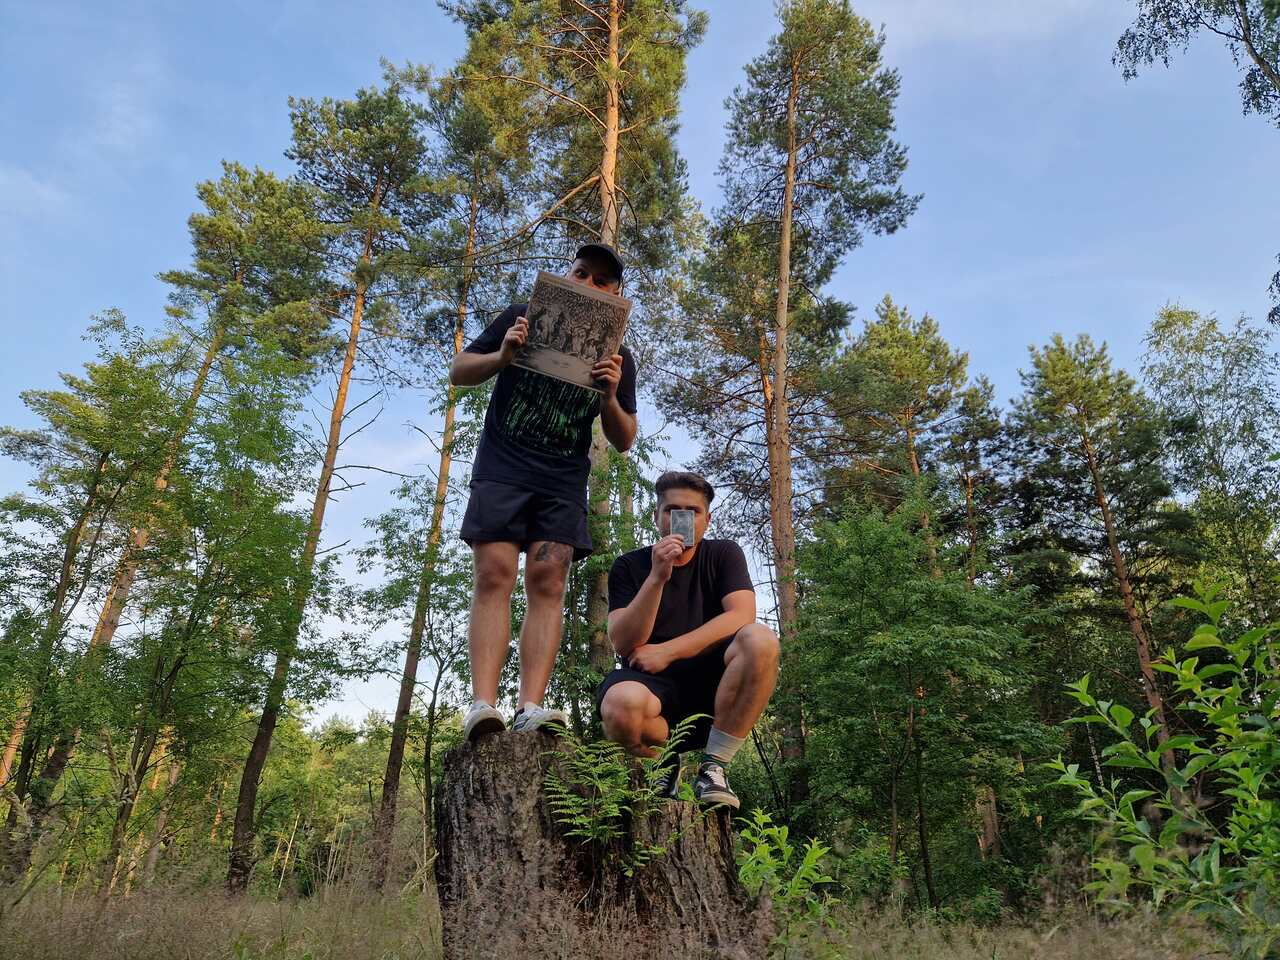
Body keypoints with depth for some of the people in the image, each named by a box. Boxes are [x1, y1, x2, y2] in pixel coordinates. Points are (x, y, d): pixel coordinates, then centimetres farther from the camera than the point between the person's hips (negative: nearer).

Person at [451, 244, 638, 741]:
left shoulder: (617, 356, 11)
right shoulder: (521, 316, 9)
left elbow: (624, 441, 10)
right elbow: (458, 372, 10)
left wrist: (610, 398, -10)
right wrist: (501, 356, -11)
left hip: (563, 481, 2)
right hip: (501, 469, -1)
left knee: (547, 581, -12)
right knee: (494, 574, -14)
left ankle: (531, 707, -17)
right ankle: (482, 704, -19)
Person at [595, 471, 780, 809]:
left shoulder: (724, 554, 5)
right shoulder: (629, 566, 3)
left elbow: (741, 616, -12)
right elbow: (623, 644, -9)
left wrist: (666, 651, -17)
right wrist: (657, 577, -21)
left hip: (712, 680, 1)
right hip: (654, 684, -1)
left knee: (761, 639, -29)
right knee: (620, 704, -37)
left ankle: (713, 766, -15)